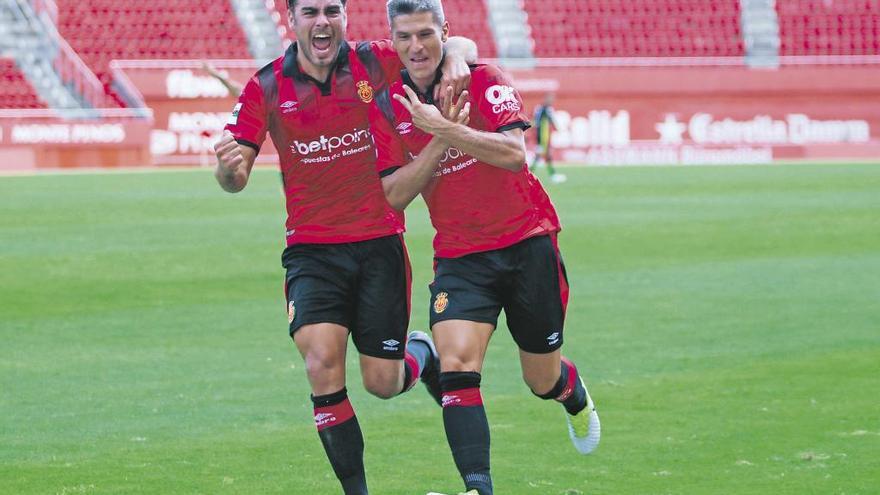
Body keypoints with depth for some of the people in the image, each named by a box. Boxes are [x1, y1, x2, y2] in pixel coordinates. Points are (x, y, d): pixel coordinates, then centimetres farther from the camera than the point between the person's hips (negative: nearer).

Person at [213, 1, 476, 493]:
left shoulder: (375, 62, -4)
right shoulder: (267, 87, -3)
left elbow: (458, 44, 5)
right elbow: (235, 178, -3)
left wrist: (456, 58, -19)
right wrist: (229, 167, -27)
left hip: (379, 244, 0)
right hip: (311, 251, 0)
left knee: (383, 382, 3)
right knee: (322, 366, -19)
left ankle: (424, 354, 39)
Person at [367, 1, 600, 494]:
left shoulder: (485, 81, -12)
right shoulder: (387, 107, -2)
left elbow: (514, 153, -27)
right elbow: (393, 195, -6)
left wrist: (445, 127, -35)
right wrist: (437, 141, -19)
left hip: (527, 244, -2)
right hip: (459, 257, 2)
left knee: (543, 380, 12)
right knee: (456, 366, -22)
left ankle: (576, 396, 50)